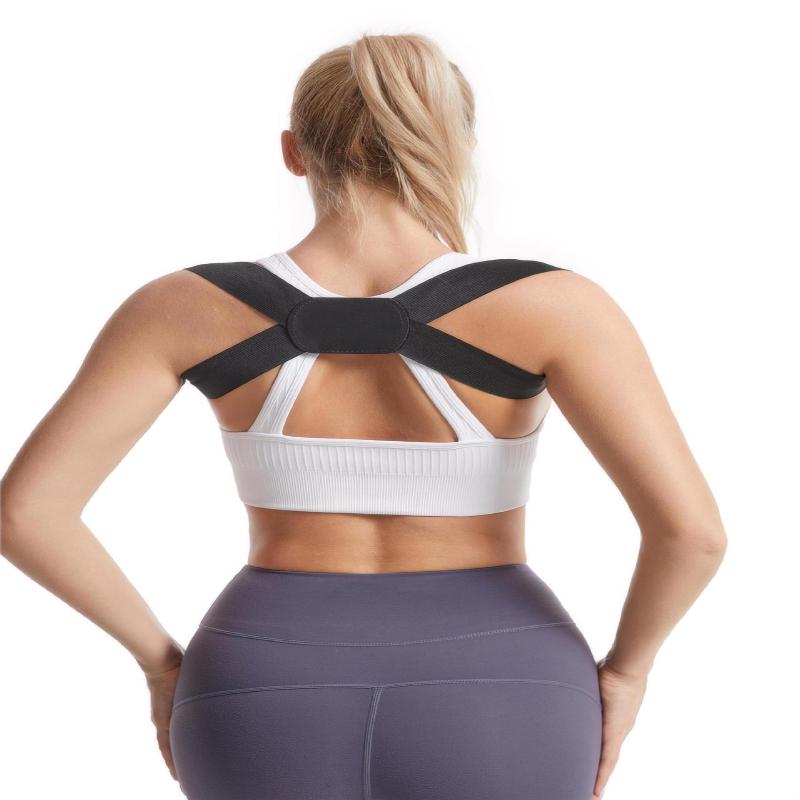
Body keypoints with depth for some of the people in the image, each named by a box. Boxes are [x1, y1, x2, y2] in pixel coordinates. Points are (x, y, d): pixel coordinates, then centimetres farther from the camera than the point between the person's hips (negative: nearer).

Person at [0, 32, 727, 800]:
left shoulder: (185, 306, -7)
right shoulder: (547, 305, -12)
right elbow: (691, 525, -18)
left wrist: (160, 658, 5)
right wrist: (625, 667, 0)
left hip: (282, 723, 2)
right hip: (480, 727, -1)